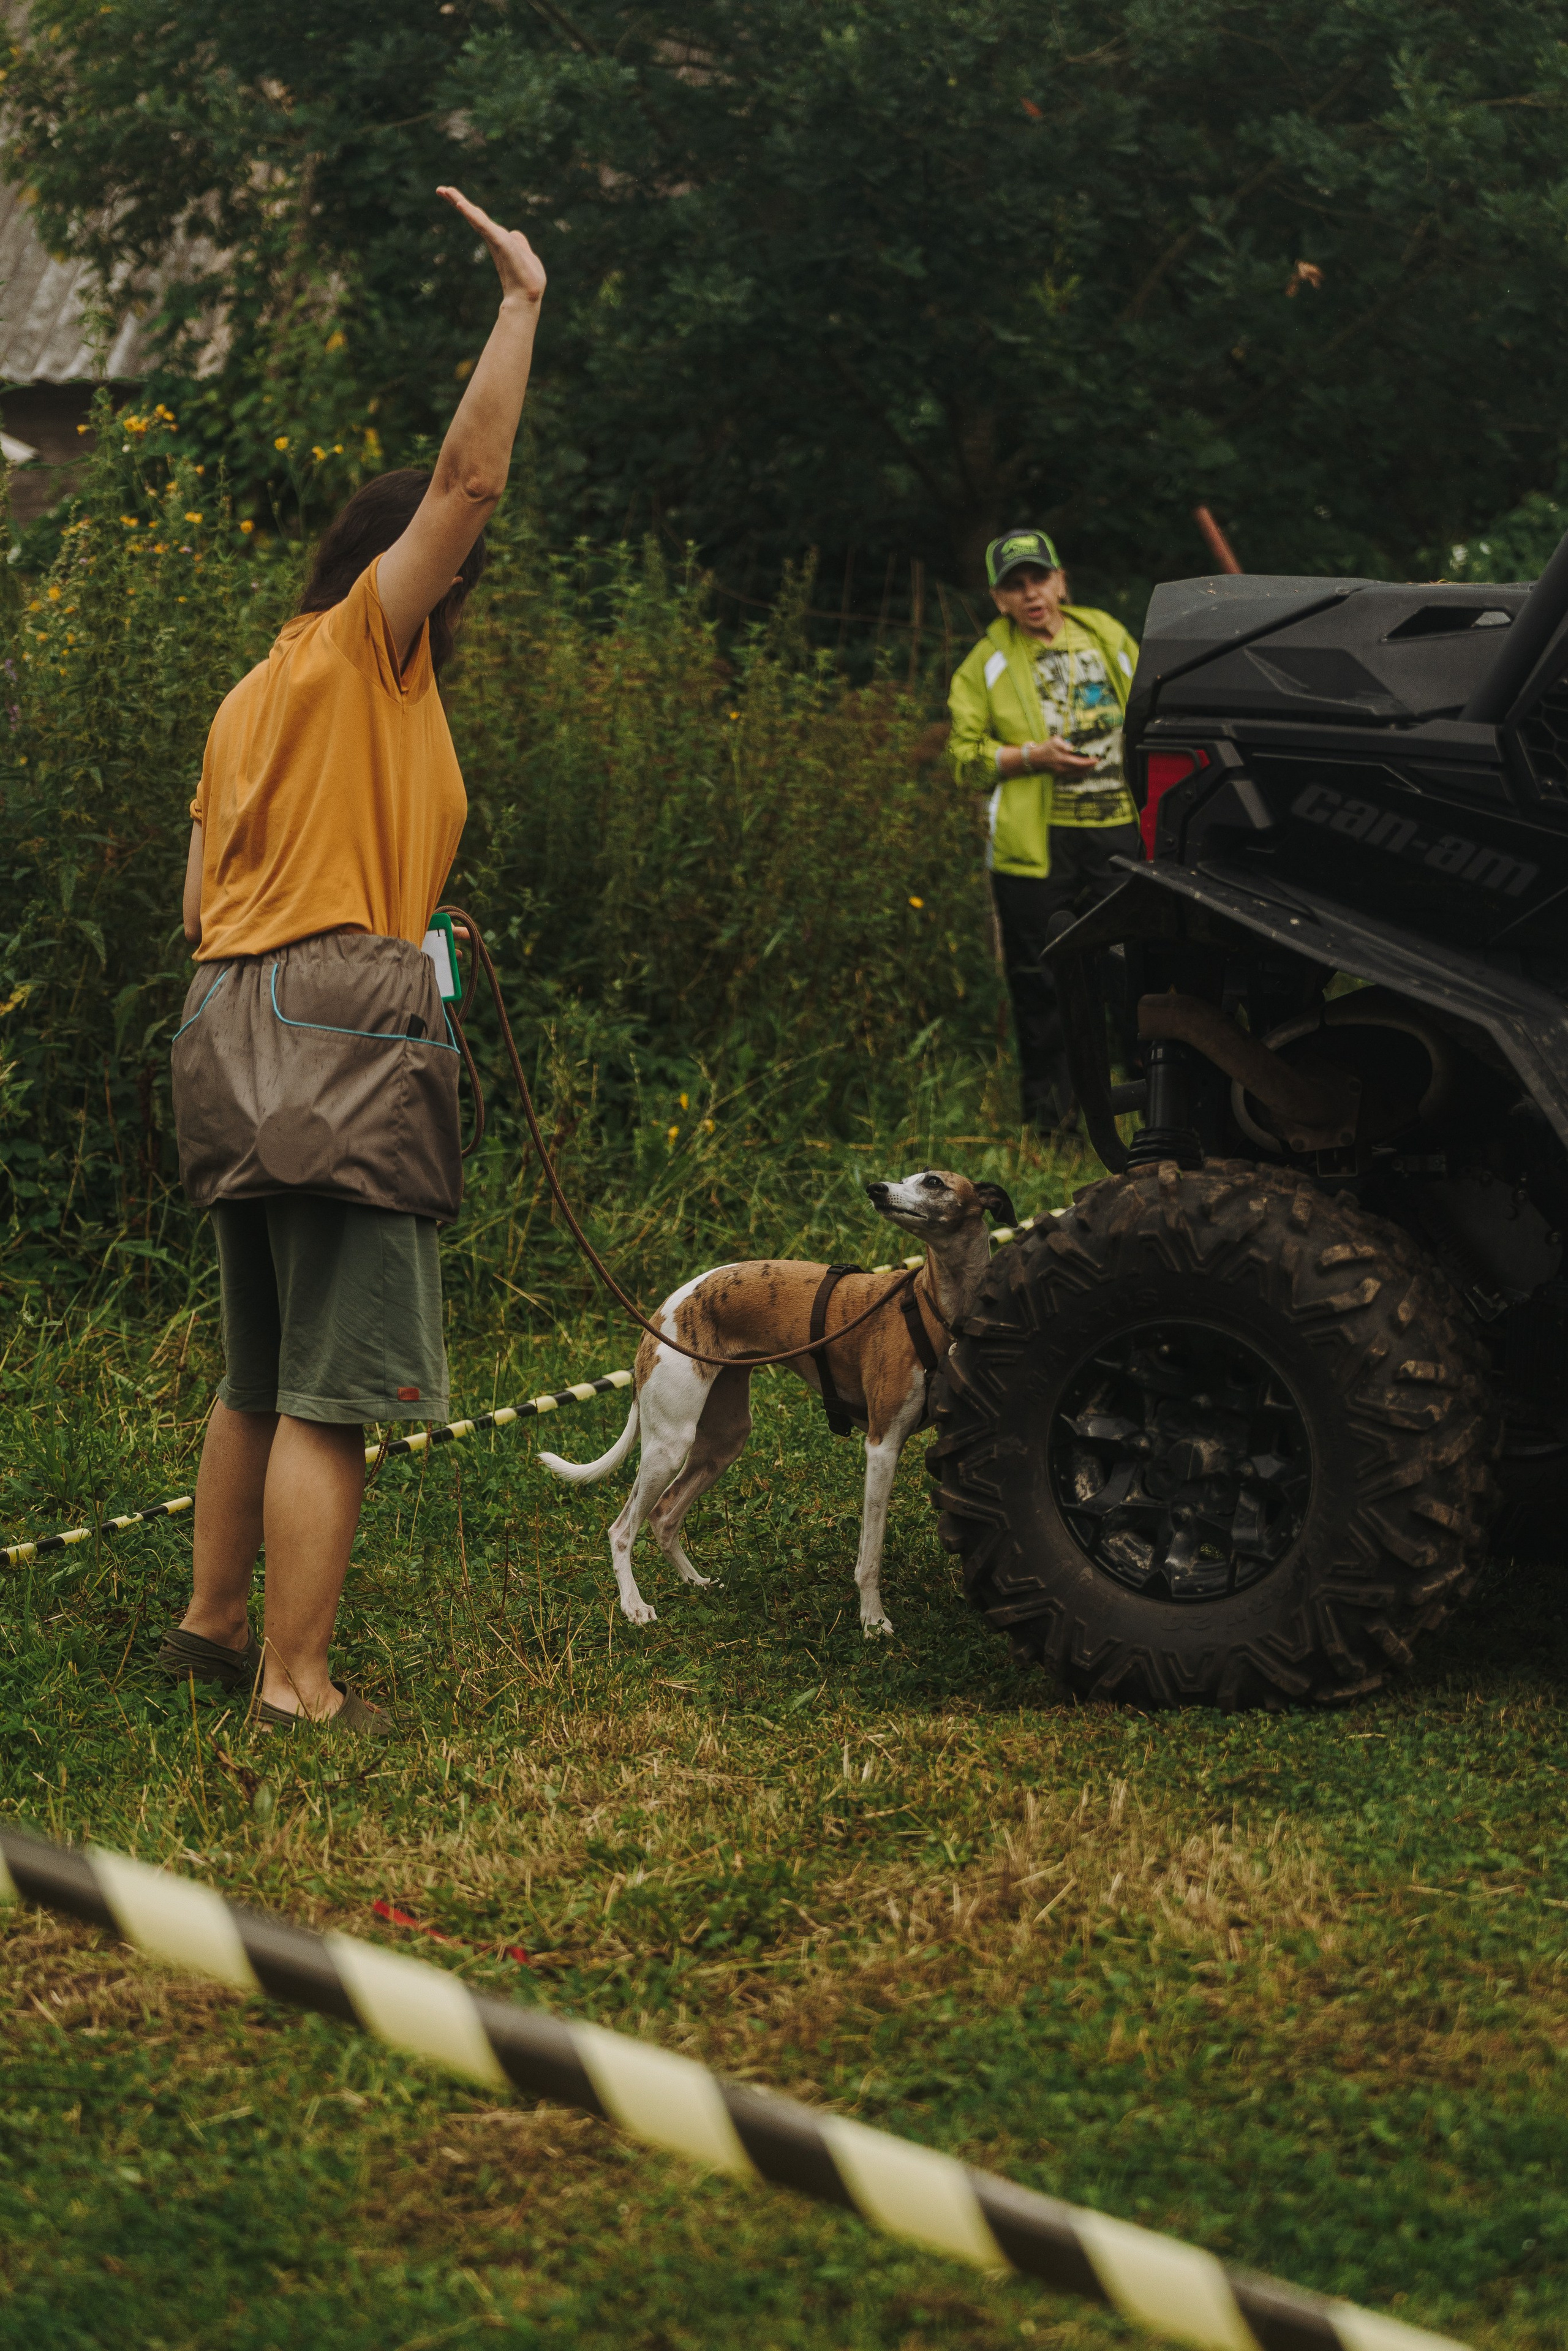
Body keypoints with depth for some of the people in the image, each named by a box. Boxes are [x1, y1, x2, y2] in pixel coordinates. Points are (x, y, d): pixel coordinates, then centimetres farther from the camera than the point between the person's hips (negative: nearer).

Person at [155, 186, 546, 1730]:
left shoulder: (254, 695, 20)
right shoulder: (363, 648, -4)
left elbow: (201, 898, 18)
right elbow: (468, 477, -13)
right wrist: (521, 300, -8)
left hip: (233, 1027, 9)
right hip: (339, 1034, -9)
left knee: (258, 1372, 19)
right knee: (332, 1387, -8)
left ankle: (211, 1621, 26)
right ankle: (294, 1682, -8)